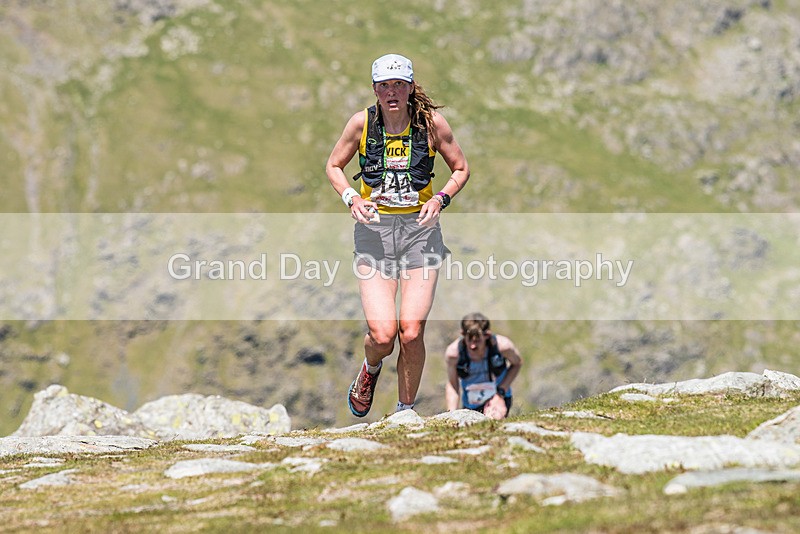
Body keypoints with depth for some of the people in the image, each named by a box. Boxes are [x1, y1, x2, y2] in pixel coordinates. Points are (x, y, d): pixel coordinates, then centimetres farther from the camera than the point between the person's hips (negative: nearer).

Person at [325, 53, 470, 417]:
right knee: (382, 334, -13)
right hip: (374, 228, 0)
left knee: (411, 332, -10)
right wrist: (351, 198, -7)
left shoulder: (431, 122, -4)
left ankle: (406, 411, 12)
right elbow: (334, 166, 11)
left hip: (420, 227, 0)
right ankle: (370, 370, 24)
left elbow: (460, 169, 10)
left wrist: (440, 199, -9)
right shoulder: (362, 122, -3)